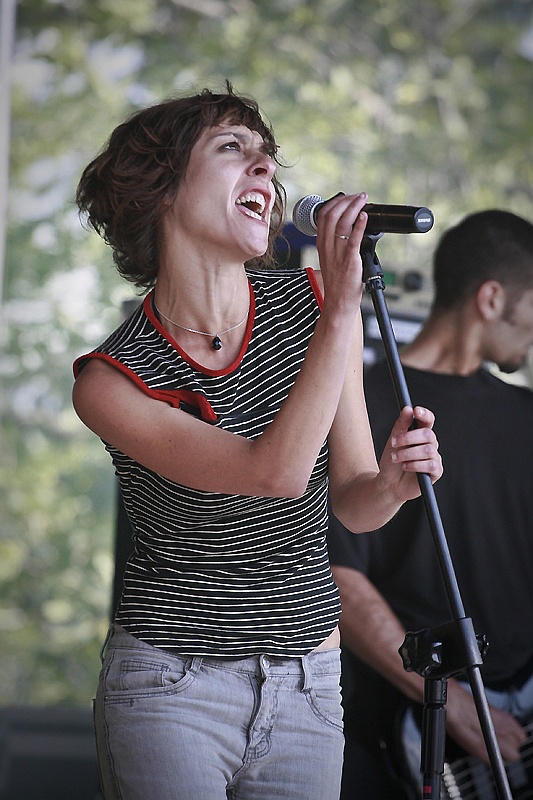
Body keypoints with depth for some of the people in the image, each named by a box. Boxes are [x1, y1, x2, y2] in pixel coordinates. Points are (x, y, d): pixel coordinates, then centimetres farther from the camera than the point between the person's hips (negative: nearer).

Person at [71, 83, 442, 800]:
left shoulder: (311, 305, -3)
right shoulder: (111, 382, -14)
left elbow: (353, 505, 4)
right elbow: (278, 474, -26)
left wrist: (392, 481, -19)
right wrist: (342, 311, -27)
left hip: (309, 688, 4)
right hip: (168, 690, -4)